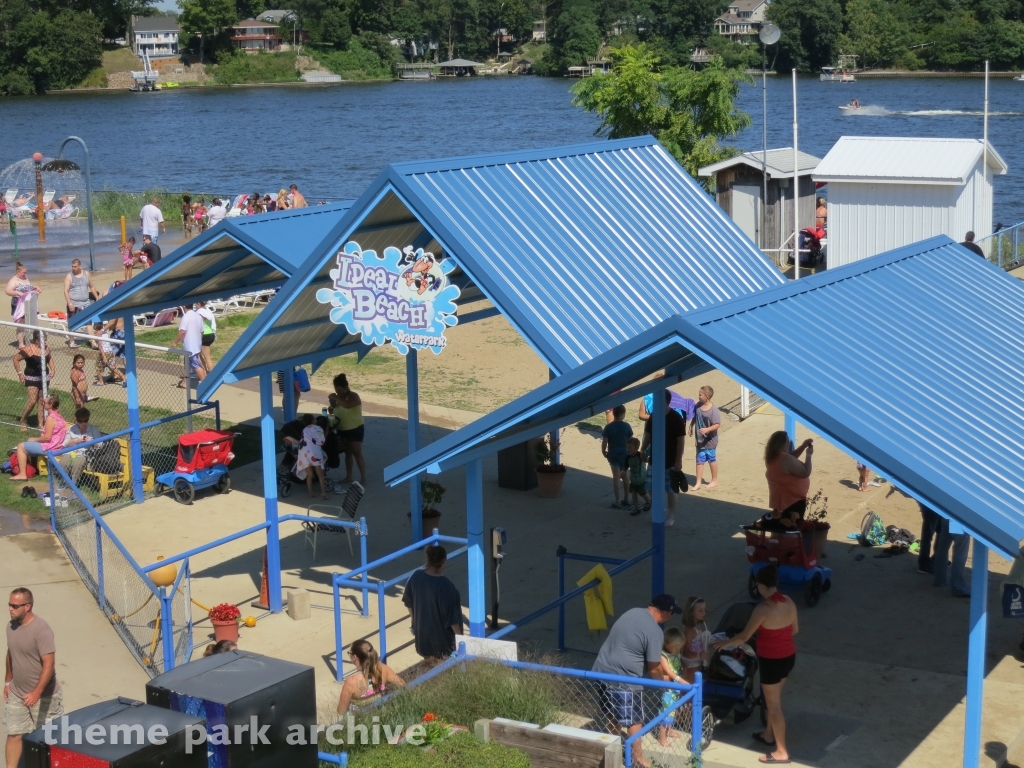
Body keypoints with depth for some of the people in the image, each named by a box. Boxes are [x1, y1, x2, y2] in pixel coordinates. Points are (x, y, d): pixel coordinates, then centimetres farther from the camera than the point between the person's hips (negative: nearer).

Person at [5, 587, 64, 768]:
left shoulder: (41, 629, -24)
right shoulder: (11, 626, -1)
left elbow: (49, 664, -26)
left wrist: (37, 693, -32)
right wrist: (7, 682, 17)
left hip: (43, 695, -6)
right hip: (17, 693, 6)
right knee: (13, 734, 8)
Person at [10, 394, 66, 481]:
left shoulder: (50, 418, -21)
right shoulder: (58, 416, 8)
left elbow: (47, 437, -24)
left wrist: (34, 439, -9)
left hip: (49, 447, -10)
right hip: (57, 444, 10)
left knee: (21, 446, 1)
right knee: (30, 440, 30)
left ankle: (22, 474, -2)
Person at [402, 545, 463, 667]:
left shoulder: (416, 577, -12)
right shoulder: (445, 585, -29)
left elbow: (409, 603, 4)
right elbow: (452, 615, -22)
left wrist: (415, 621, 20)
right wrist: (459, 635, -9)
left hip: (422, 632, 6)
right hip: (442, 636, -6)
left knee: (428, 662, 26)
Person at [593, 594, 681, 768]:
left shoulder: (633, 612, 7)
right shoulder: (654, 632, -19)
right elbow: (654, 667, -13)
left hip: (603, 670, 8)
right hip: (624, 679, -8)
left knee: (614, 716, 24)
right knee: (634, 720, 8)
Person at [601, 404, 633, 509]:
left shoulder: (608, 427, -11)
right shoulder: (626, 426, -6)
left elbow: (604, 442, -12)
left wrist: (603, 452, 5)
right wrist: (630, 451, 13)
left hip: (613, 455, -2)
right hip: (625, 454, 2)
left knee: (616, 477, 2)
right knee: (624, 476, 17)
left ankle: (617, 502, 2)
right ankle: (625, 499, 25)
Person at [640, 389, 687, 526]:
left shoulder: (676, 418, -15)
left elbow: (681, 440, -14)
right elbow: (648, 435, 13)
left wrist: (678, 460, -16)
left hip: (670, 461, -6)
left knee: (670, 490, 2)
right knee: (656, 488, 11)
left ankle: (671, 516, 13)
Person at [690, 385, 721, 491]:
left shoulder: (713, 410, -22)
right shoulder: (698, 406, -4)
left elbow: (717, 424, -23)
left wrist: (707, 429, -36)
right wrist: (691, 426, 12)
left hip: (710, 441, -5)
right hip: (700, 440, 5)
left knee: (712, 460, 12)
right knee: (699, 460, 8)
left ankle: (714, 480, 29)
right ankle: (698, 482, 12)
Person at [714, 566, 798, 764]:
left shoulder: (763, 609, -24)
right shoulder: (789, 602, -3)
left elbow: (744, 637, -15)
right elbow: (795, 630, 11)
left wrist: (726, 643, 3)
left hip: (771, 661, -8)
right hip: (788, 657, 8)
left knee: (774, 705, 5)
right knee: (773, 699, 26)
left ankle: (781, 752, 12)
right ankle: (769, 735, 44)